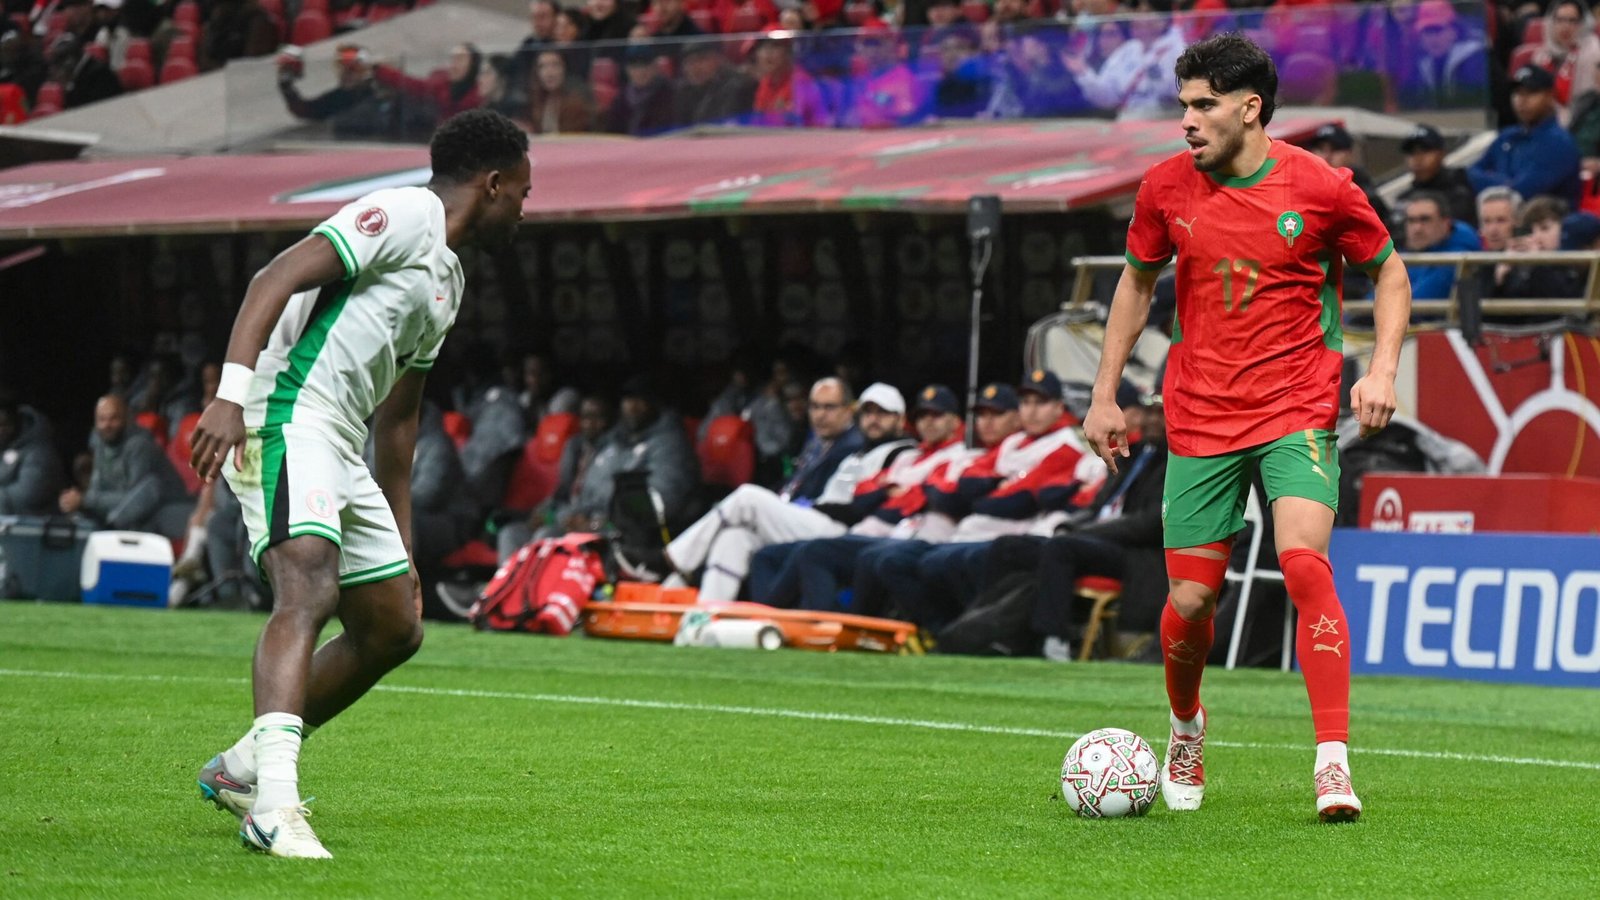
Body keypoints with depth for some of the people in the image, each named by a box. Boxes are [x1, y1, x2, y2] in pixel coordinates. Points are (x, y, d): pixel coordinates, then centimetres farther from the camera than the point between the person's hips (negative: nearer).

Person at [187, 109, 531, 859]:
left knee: (394, 628, 14)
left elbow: (396, 421, 31)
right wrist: (231, 395, -29)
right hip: (287, 422, -10)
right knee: (309, 592, -28)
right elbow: (276, 279, -16)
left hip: (340, 452, 10)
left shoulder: (446, 280, 26)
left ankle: (243, 768, 24)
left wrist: (401, 550, 30)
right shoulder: (405, 216, -5)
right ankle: (275, 804, -42)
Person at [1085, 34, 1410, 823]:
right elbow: (1137, 284, 16)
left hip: (1297, 412, -3)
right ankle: (1186, 728, 34)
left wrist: (1382, 368, -8)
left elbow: (1389, 271, 6)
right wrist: (1105, 394, 13)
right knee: (1190, 599, 2)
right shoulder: (1166, 188, 0)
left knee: (1304, 562, -24)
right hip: (1199, 419, 3)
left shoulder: (1319, 187, -8)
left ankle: (1334, 762, -22)